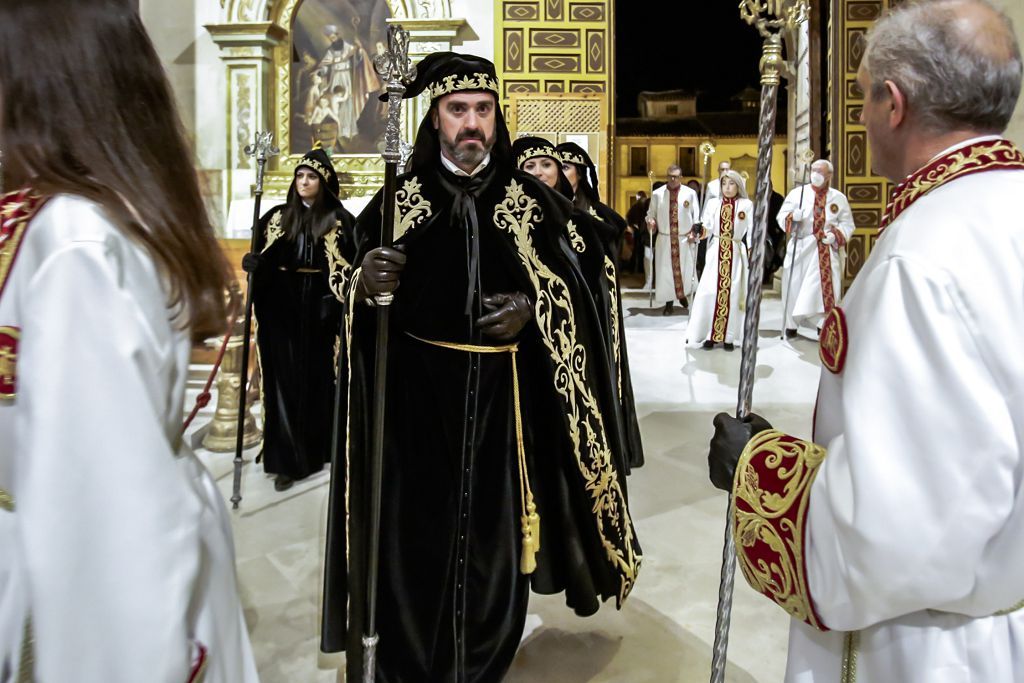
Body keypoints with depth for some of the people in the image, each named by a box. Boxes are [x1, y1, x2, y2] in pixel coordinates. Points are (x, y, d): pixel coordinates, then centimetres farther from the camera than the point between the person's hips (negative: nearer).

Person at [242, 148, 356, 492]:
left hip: (319, 307, -2)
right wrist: (253, 263, -14)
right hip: (281, 307, 2)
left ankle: (318, 448, 21)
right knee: (285, 379, -1)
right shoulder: (278, 217, 10)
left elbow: (350, 267, -3)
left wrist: (336, 299, -15)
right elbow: (263, 260, 8)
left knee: (319, 378, 4)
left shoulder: (339, 220, 2)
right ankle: (287, 459, 4)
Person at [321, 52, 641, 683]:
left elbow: (572, 290, 9)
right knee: (413, 535, 3)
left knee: (493, 533, 9)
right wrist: (366, 281, -17)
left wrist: (531, 309, -11)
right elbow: (357, 297, 6)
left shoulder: (533, 200, 4)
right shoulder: (399, 198, 4)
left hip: (502, 396, 1)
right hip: (415, 393, 0)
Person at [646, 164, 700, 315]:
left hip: (685, 239, 0)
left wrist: (694, 233, -5)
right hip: (664, 239, 0)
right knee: (665, 271, 2)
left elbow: (696, 216, 4)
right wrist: (651, 222, -13)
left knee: (685, 270, 4)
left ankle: (683, 296, 29)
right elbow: (651, 213, 8)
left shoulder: (690, 193, 0)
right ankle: (669, 303, 14)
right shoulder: (657, 194, 2)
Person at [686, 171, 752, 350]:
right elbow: (706, 226, 0)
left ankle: (728, 336, 5)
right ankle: (711, 334, 2)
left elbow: (752, 231, 0)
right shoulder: (713, 203, 8)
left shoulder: (747, 205, 3)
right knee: (710, 291, -6)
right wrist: (701, 232, -20)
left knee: (732, 292, 0)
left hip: (736, 253, -1)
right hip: (716, 253, 1)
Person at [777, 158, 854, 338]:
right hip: (801, 248, 0)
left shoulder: (839, 198, 9)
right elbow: (782, 217, -1)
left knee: (827, 288, -6)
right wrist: (793, 217, -23)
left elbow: (848, 225, 8)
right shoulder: (796, 193, 6)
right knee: (795, 287, 1)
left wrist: (836, 235, -12)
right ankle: (791, 324, 14)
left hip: (827, 251, 0)